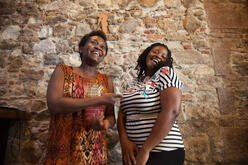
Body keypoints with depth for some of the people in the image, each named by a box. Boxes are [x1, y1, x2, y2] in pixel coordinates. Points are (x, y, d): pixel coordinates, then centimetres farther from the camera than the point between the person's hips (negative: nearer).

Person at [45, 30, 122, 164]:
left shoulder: (106, 81, 4)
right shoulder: (63, 71, -1)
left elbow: (111, 116, 6)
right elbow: (53, 104, -17)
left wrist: (105, 123, -18)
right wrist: (100, 100, -20)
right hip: (63, 150, -2)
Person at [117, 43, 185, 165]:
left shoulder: (165, 72, -8)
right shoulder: (131, 84, 9)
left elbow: (172, 111, -20)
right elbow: (122, 114, 5)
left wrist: (145, 150, -19)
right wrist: (124, 141, -13)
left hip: (162, 153, -5)